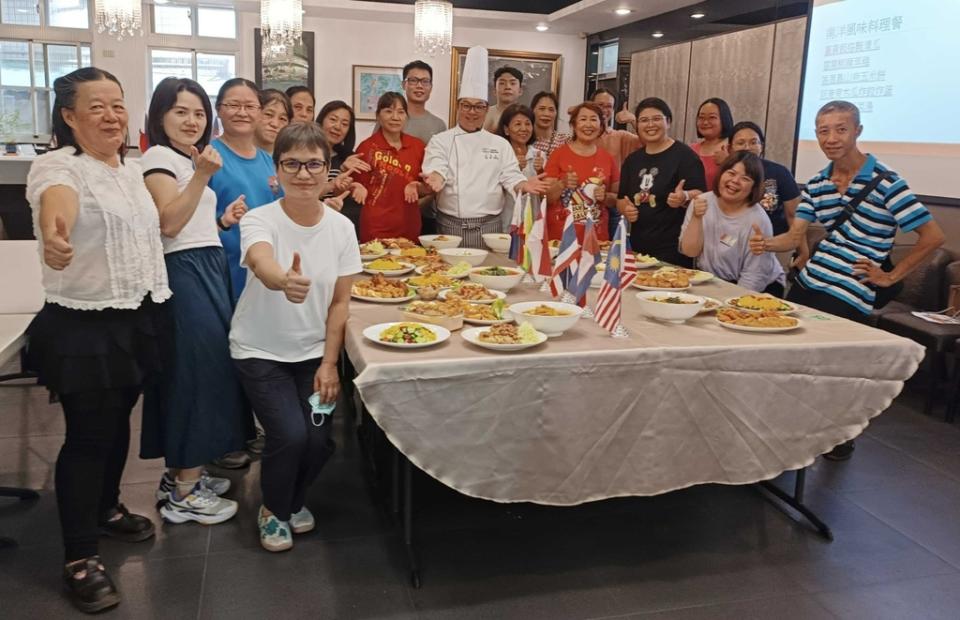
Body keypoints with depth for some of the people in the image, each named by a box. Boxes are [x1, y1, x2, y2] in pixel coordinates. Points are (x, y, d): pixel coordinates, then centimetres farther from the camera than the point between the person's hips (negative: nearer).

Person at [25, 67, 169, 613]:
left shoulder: (133, 168, 10)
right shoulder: (58, 167, -16)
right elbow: (57, 203, -40)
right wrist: (53, 235, -60)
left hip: (137, 318, 7)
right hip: (84, 326, -7)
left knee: (118, 422, 20)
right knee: (88, 435, -1)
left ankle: (106, 508, 41)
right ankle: (80, 557, 12)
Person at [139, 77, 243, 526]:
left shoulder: (190, 158, 21)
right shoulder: (159, 157, -7)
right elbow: (168, 223, -20)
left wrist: (222, 220, 14)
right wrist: (203, 174, -25)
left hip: (209, 268, 9)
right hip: (185, 273, -9)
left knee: (207, 366, 10)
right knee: (196, 369, -7)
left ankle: (181, 475, 21)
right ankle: (184, 494, 1)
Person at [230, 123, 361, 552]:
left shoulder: (341, 227, -7)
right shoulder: (259, 220, -17)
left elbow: (340, 301, -1)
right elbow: (261, 265, -41)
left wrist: (329, 363, -8)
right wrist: (286, 281, -64)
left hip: (314, 352, 3)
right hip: (261, 351, -3)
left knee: (319, 439, -9)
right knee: (290, 434, -18)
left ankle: (294, 499, 27)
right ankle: (273, 510, 15)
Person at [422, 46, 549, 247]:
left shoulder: (500, 144, 11)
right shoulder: (440, 140, 5)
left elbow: (511, 177, 4)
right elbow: (436, 169, -10)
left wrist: (523, 185, -19)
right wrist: (436, 178, -34)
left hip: (489, 227, 2)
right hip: (450, 226, -2)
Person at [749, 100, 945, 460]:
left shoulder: (884, 182, -10)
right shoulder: (816, 184, 8)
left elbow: (933, 237, -8)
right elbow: (794, 237, 0)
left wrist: (891, 277, -5)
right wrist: (766, 243, -21)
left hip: (848, 297, -6)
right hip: (807, 283, 6)